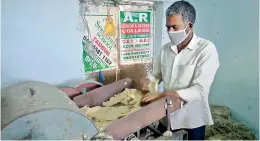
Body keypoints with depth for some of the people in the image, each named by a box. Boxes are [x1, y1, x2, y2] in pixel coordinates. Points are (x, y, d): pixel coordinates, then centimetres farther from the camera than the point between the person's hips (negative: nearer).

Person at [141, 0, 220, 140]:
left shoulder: (206, 49, -17)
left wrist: (161, 95, -26)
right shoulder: (166, 49, 0)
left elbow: (199, 91, -24)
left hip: (192, 119, -5)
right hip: (167, 114, 5)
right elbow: (155, 74, 13)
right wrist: (145, 87, -9)